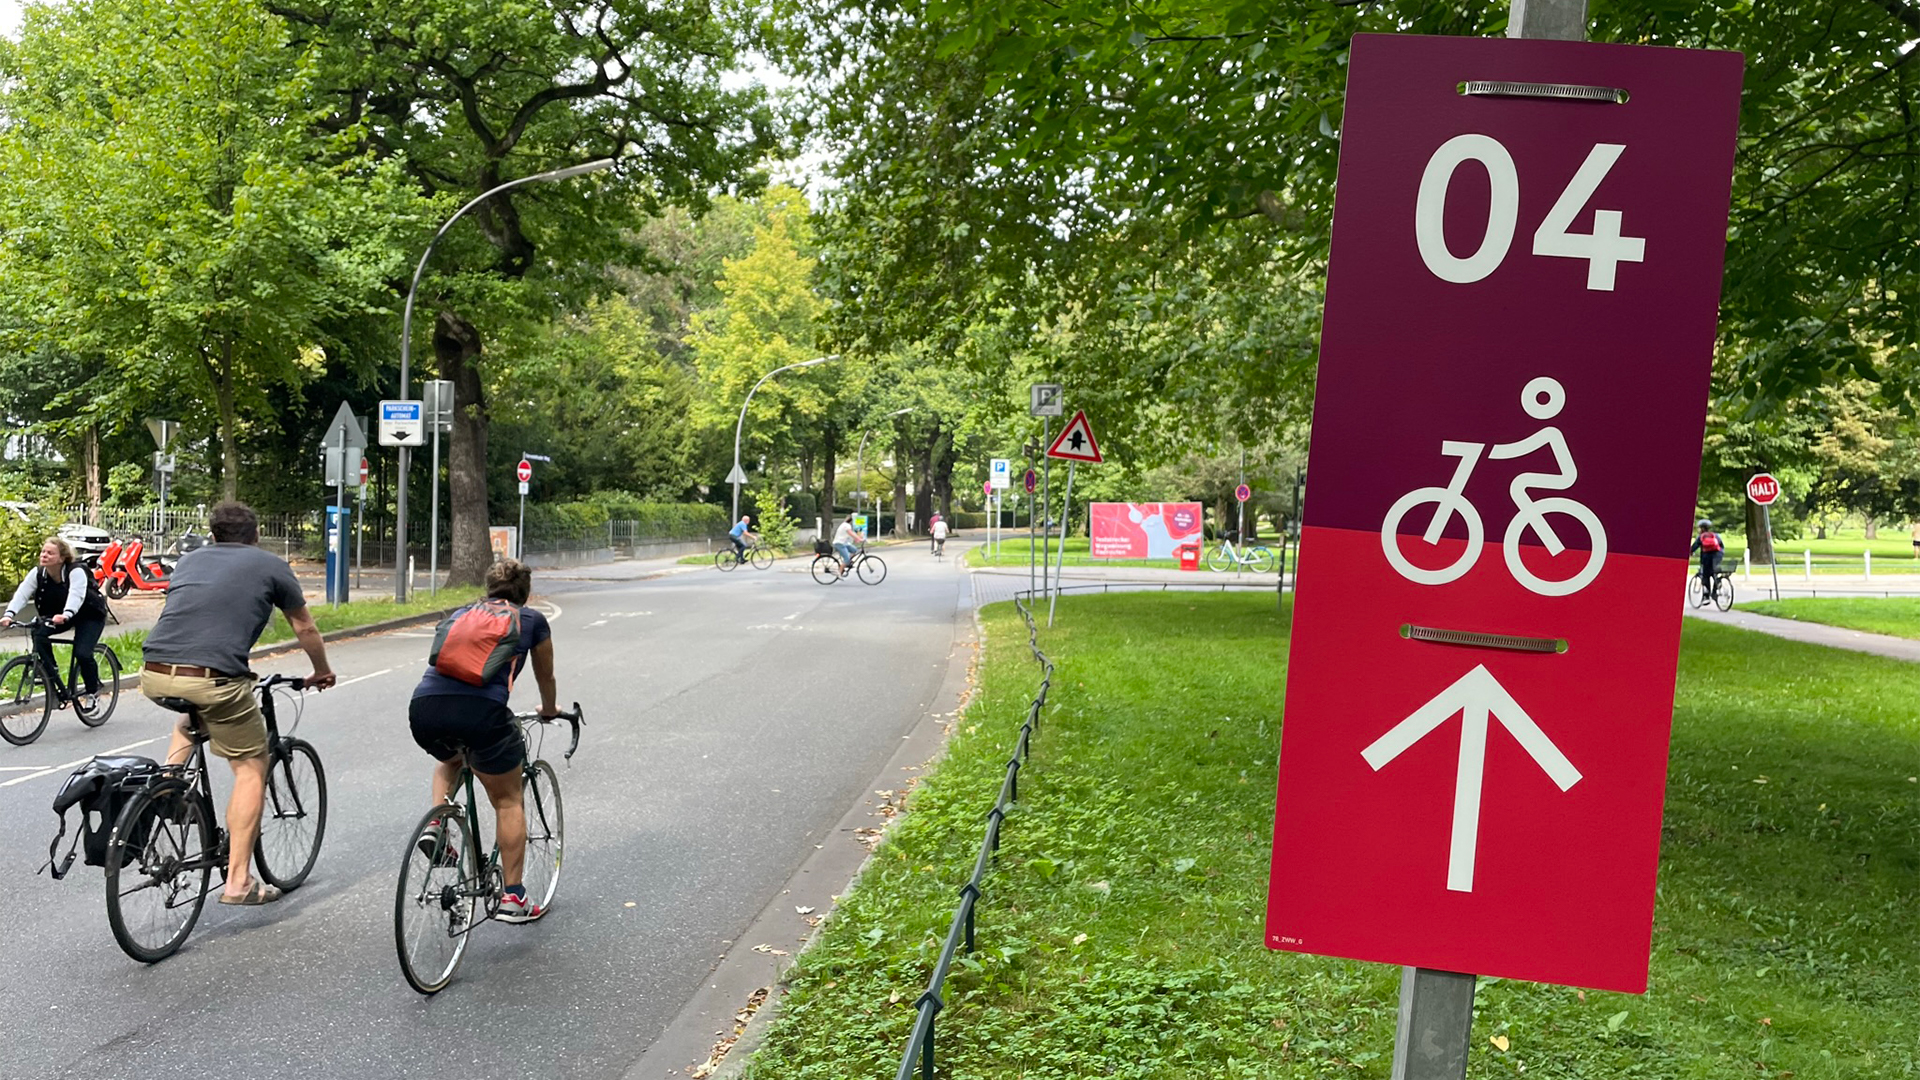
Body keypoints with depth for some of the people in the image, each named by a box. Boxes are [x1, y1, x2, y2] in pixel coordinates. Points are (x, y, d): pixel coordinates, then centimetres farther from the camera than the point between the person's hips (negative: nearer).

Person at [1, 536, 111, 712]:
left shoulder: (76, 572, -29)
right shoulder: (37, 573, -13)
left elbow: (76, 595, -45)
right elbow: (22, 594, -24)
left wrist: (65, 615, -64)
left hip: (90, 615, -6)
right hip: (56, 614, 6)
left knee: (82, 653, -23)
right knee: (39, 634, -23)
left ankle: (93, 691, 3)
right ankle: (54, 683, -9)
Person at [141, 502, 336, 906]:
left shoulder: (189, 559, 25)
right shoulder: (270, 565, 14)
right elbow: (305, 628, 25)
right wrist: (322, 672, 44)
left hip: (154, 675, 5)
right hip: (213, 677, -5)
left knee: (191, 718, 40)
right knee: (251, 767, 10)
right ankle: (238, 881, 7)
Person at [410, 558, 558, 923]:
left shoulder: (460, 614, 30)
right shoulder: (532, 620, 20)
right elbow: (546, 678, 33)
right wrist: (549, 710, 55)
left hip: (424, 706, 4)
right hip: (481, 709, -4)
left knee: (450, 761, 38)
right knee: (508, 800, 14)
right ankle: (513, 897, 14)